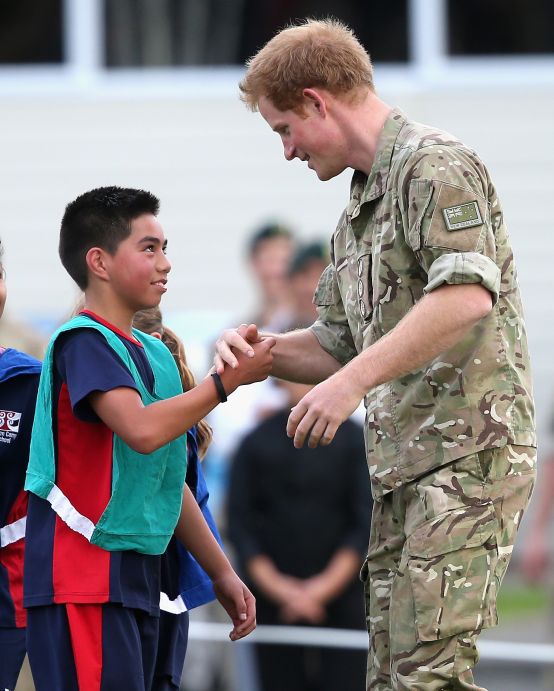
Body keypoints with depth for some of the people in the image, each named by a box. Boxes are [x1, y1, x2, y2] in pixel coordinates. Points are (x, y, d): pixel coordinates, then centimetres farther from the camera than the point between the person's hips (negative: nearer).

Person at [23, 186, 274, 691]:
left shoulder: (156, 355, 17)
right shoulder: (83, 342, -9)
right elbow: (143, 429, -26)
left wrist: (222, 573, 23)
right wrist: (230, 380, -18)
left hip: (137, 574, 9)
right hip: (84, 576, -9)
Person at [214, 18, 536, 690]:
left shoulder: (436, 165, -8)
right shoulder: (356, 215, 24)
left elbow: (467, 297, -22)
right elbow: (338, 345, 27)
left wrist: (352, 381, -22)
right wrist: (262, 351, 6)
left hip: (467, 450, -10)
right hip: (403, 462, 10)